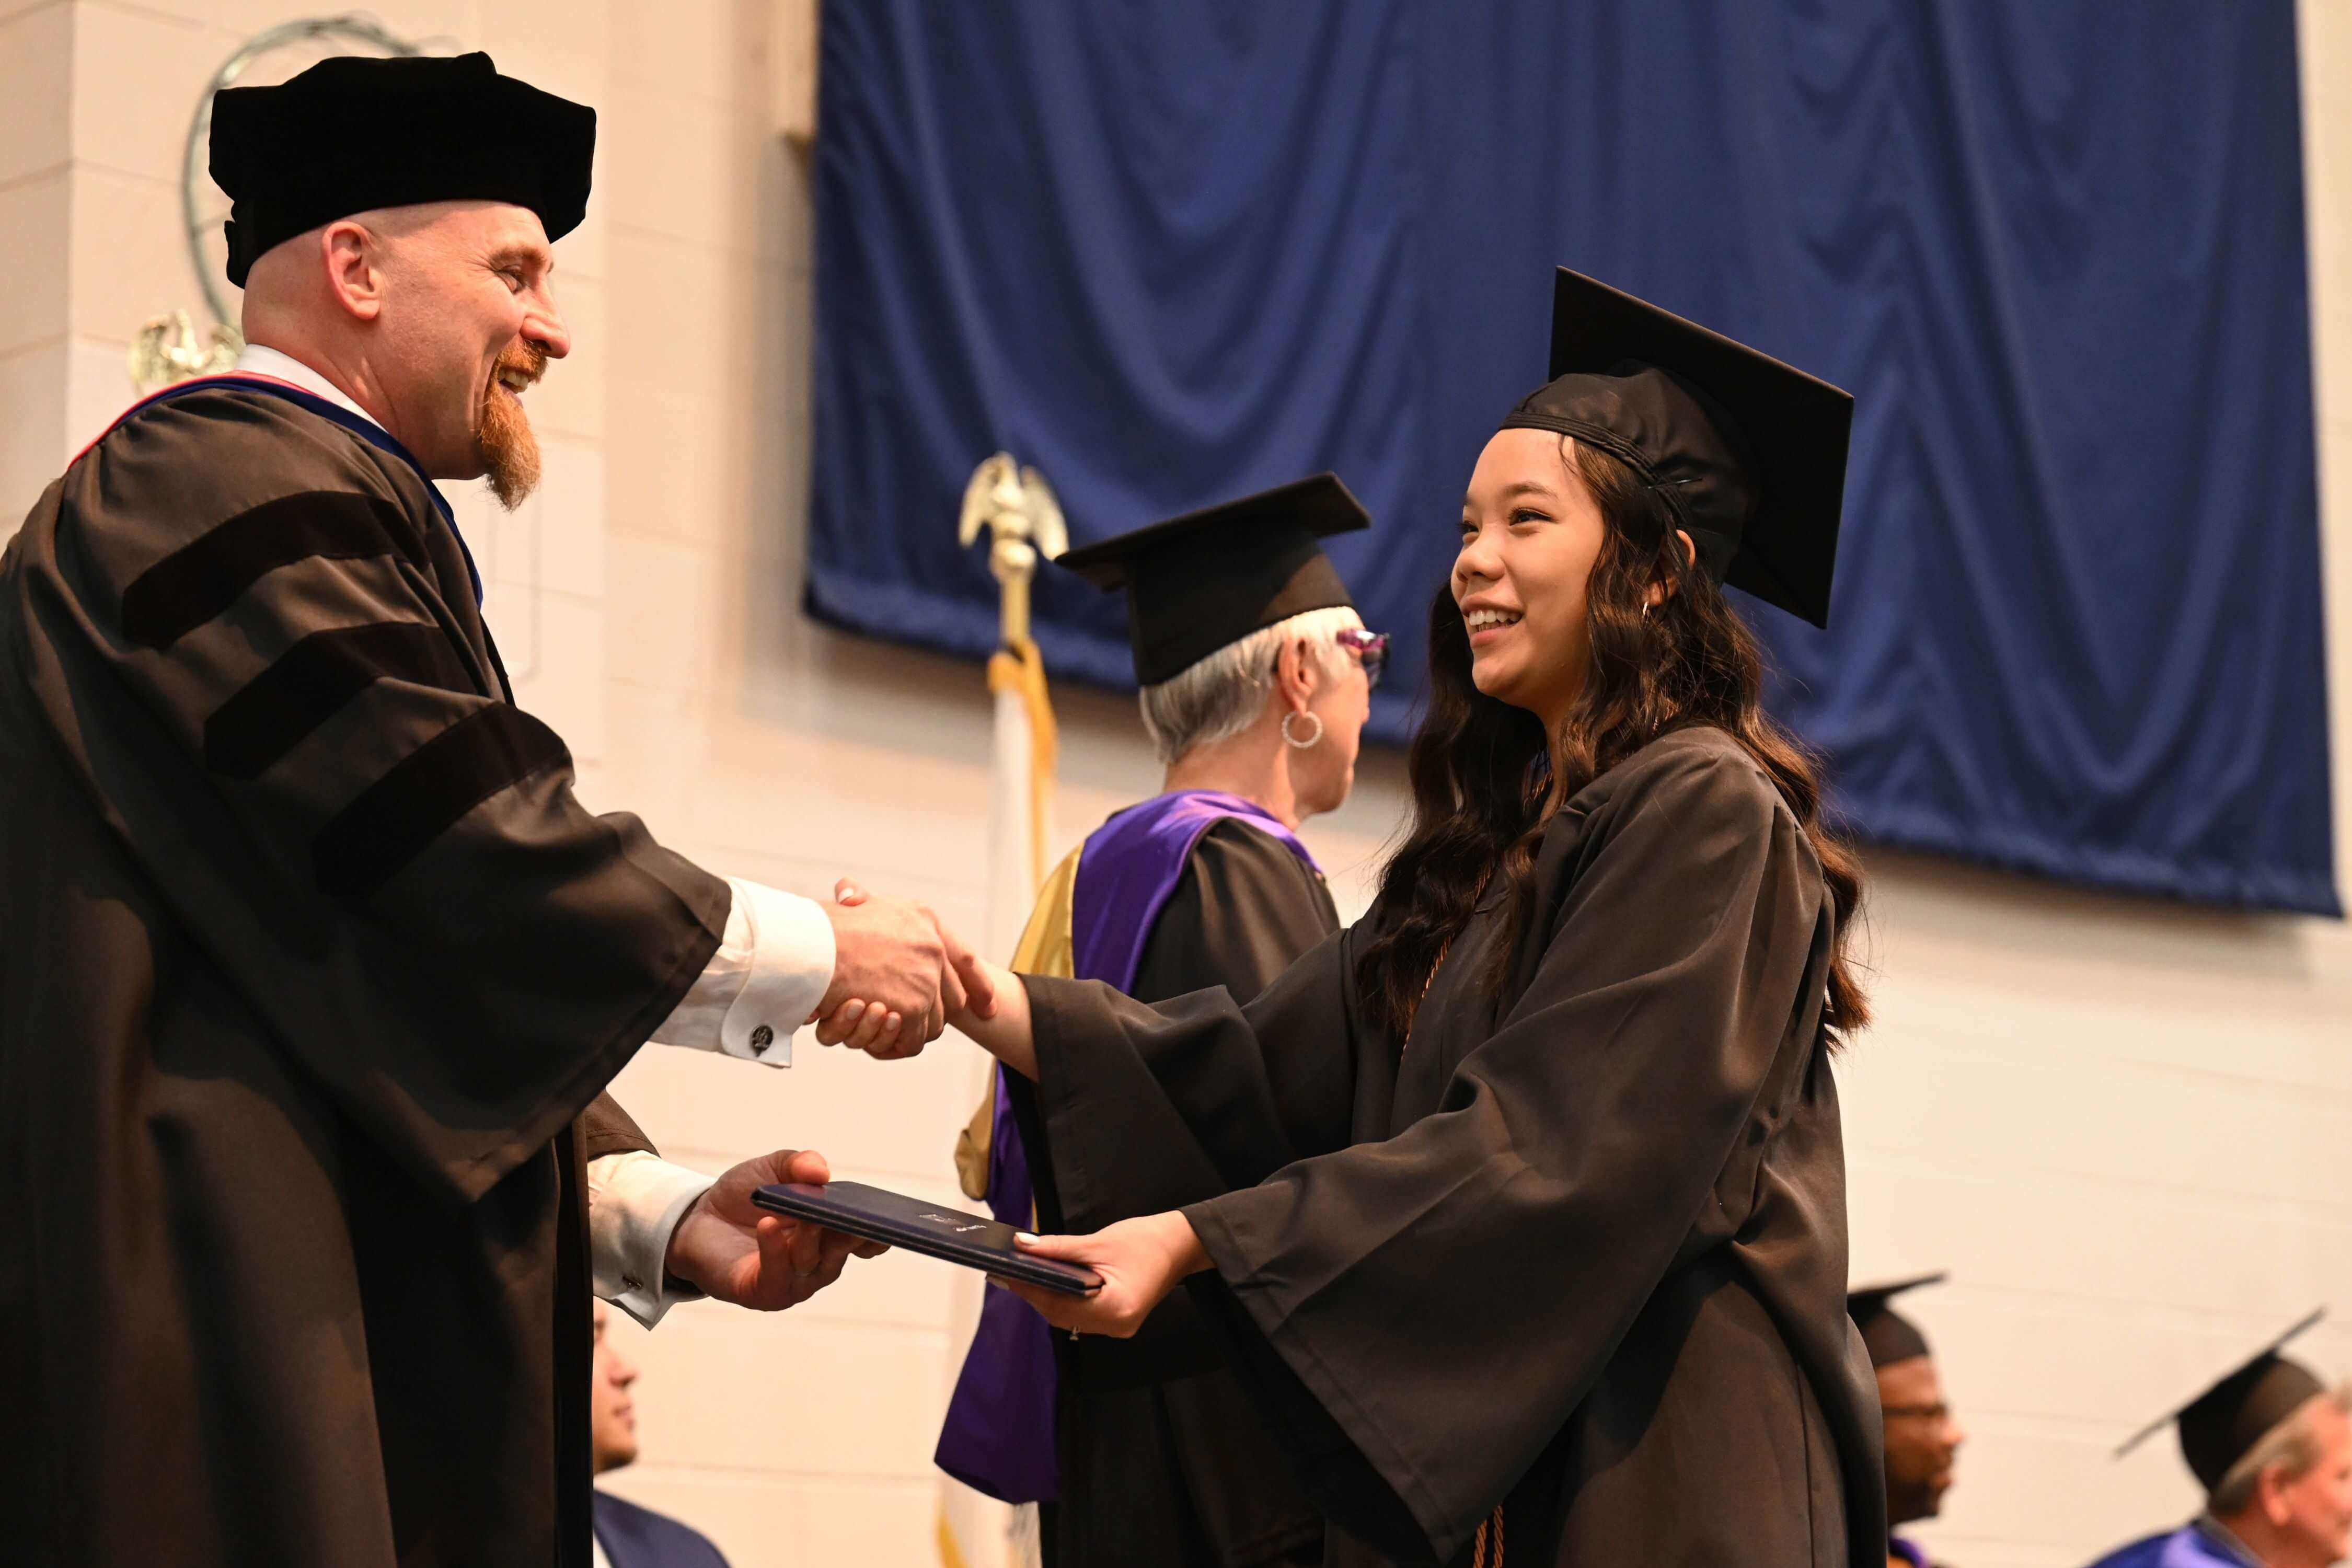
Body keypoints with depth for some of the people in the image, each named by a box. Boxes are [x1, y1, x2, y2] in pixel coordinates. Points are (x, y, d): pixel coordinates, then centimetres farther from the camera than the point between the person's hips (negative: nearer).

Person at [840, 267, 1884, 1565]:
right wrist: (975, 999, -7)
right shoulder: (1500, 843, 17)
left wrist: (1195, 1236, -23)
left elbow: (1547, 1146, -19)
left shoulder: (1705, 814, -9)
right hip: (1475, 1453, 8)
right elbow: (1270, 1066, 5)